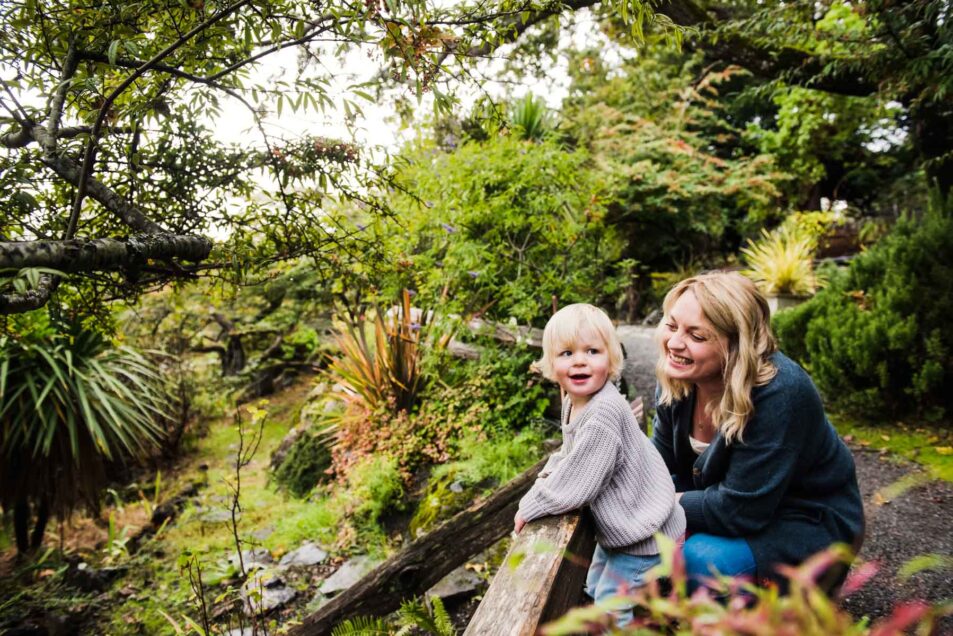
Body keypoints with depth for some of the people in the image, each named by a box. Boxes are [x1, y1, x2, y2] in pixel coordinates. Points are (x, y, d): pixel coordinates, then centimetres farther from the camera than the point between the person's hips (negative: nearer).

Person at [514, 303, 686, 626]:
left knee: (611, 607, 2)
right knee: (595, 589, 26)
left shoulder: (605, 412, -34)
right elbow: (571, 452, 17)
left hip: (643, 532, -10)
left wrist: (529, 506, -18)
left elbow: (577, 485, -30)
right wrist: (549, 474, 0)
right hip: (619, 525, 10)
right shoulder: (574, 400, -2)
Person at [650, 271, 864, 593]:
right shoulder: (677, 378, -11)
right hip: (725, 501, 7)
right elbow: (661, 465, -2)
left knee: (703, 558, -31)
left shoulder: (780, 394, -33)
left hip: (808, 525, -6)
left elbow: (740, 510, -30)